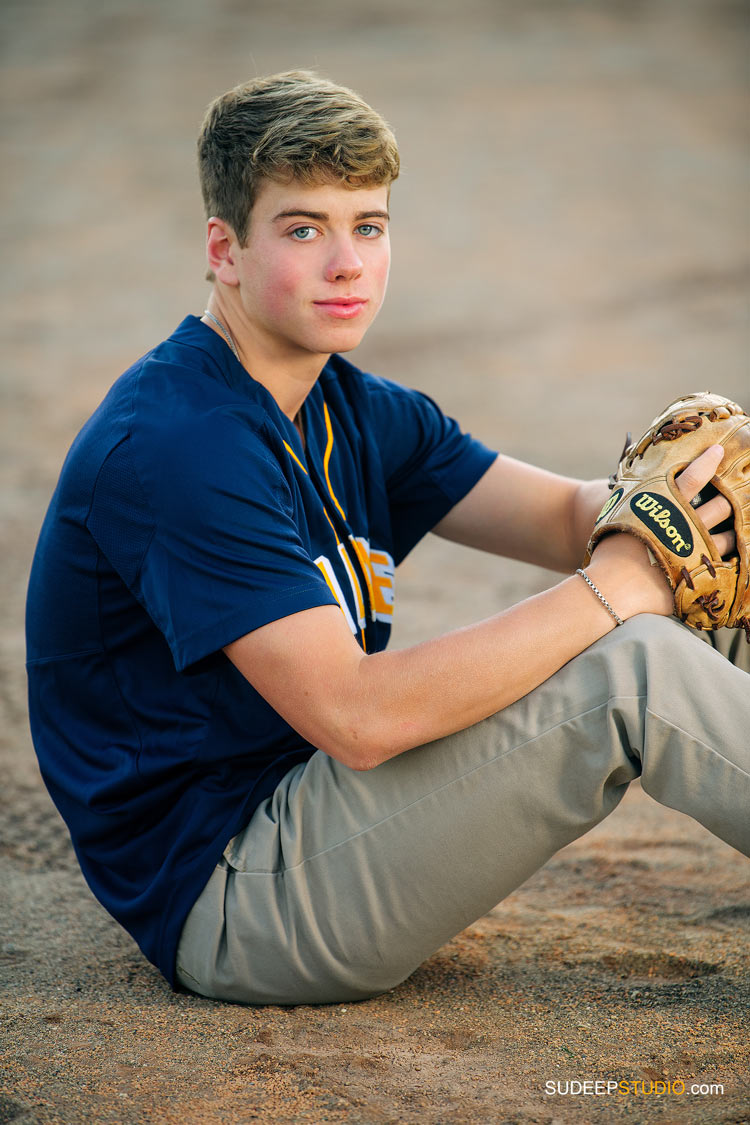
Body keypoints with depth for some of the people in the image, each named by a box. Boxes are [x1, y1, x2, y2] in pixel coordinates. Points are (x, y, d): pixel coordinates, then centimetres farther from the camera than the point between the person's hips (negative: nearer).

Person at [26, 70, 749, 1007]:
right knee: (626, 666, -19)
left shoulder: (359, 414, 8)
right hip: (224, 905, -9)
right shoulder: (173, 447, -22)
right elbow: (357, 714, -29)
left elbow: (568, 516, 0)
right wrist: (611, 587, -26)